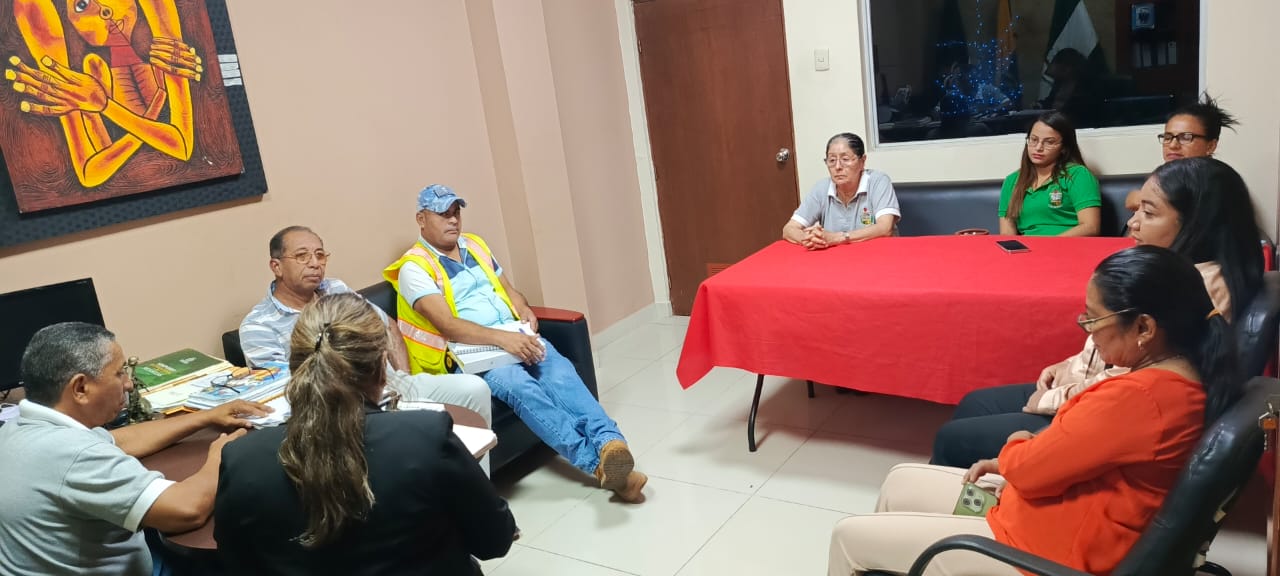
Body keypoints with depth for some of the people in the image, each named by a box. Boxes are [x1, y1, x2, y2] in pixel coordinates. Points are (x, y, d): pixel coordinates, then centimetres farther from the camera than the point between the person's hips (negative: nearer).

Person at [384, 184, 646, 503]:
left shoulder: (475, 245, 19)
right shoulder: (414, 268, -3)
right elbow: (447, 325, -16)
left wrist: (524, 309, -1)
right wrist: (502, 338, -30)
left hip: (517, 337, 6)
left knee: (560, 369, -27)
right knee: (520, 385, -35)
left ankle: (610, 442, -45)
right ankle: (598, 462, -42)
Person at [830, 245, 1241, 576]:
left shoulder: (1136, 397, -32)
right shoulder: (1183, 377, -1)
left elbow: (1028, 469, -22)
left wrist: (1013, 448, 0)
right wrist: (1014, 460, 2)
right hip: (1066, 516, 10)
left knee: (850, 537, -3)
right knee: (902, 481, 20)